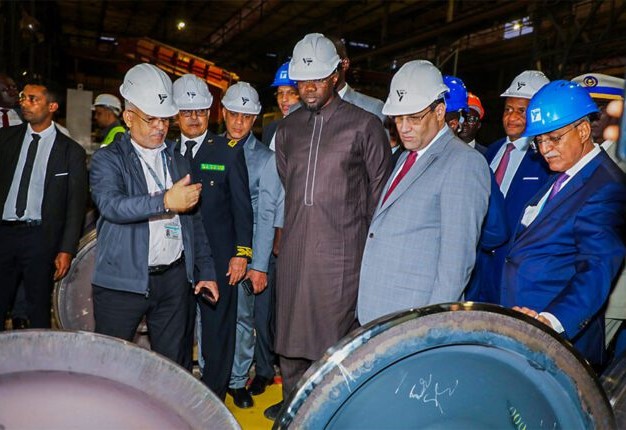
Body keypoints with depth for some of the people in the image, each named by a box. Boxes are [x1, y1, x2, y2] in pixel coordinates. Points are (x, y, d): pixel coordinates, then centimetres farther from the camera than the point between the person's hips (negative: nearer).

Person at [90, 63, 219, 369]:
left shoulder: (178, 161, 14)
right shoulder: (108, 158, 1)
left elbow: (194, 221, 16)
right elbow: (111, 204, -20)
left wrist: (205, 272, 12)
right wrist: (166, 201, -32)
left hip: (175, 278, 4)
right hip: (123, 281, -3)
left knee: (174, 365, 11)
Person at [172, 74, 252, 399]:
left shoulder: (230, 151, 0)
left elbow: (242, 206, -2)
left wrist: (241, 253, -7)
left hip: (217, 256, -3)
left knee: (217, 330, 5)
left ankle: (213, 397, 21)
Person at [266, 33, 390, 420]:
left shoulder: (365, 125, -2)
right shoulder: (288, 128, 12)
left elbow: (380, 189, 2)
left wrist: (370, 241, 3)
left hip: (341, 248, -5)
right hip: (294, 246, 5)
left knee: (334, 332, 2)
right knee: (291, 327, 14)